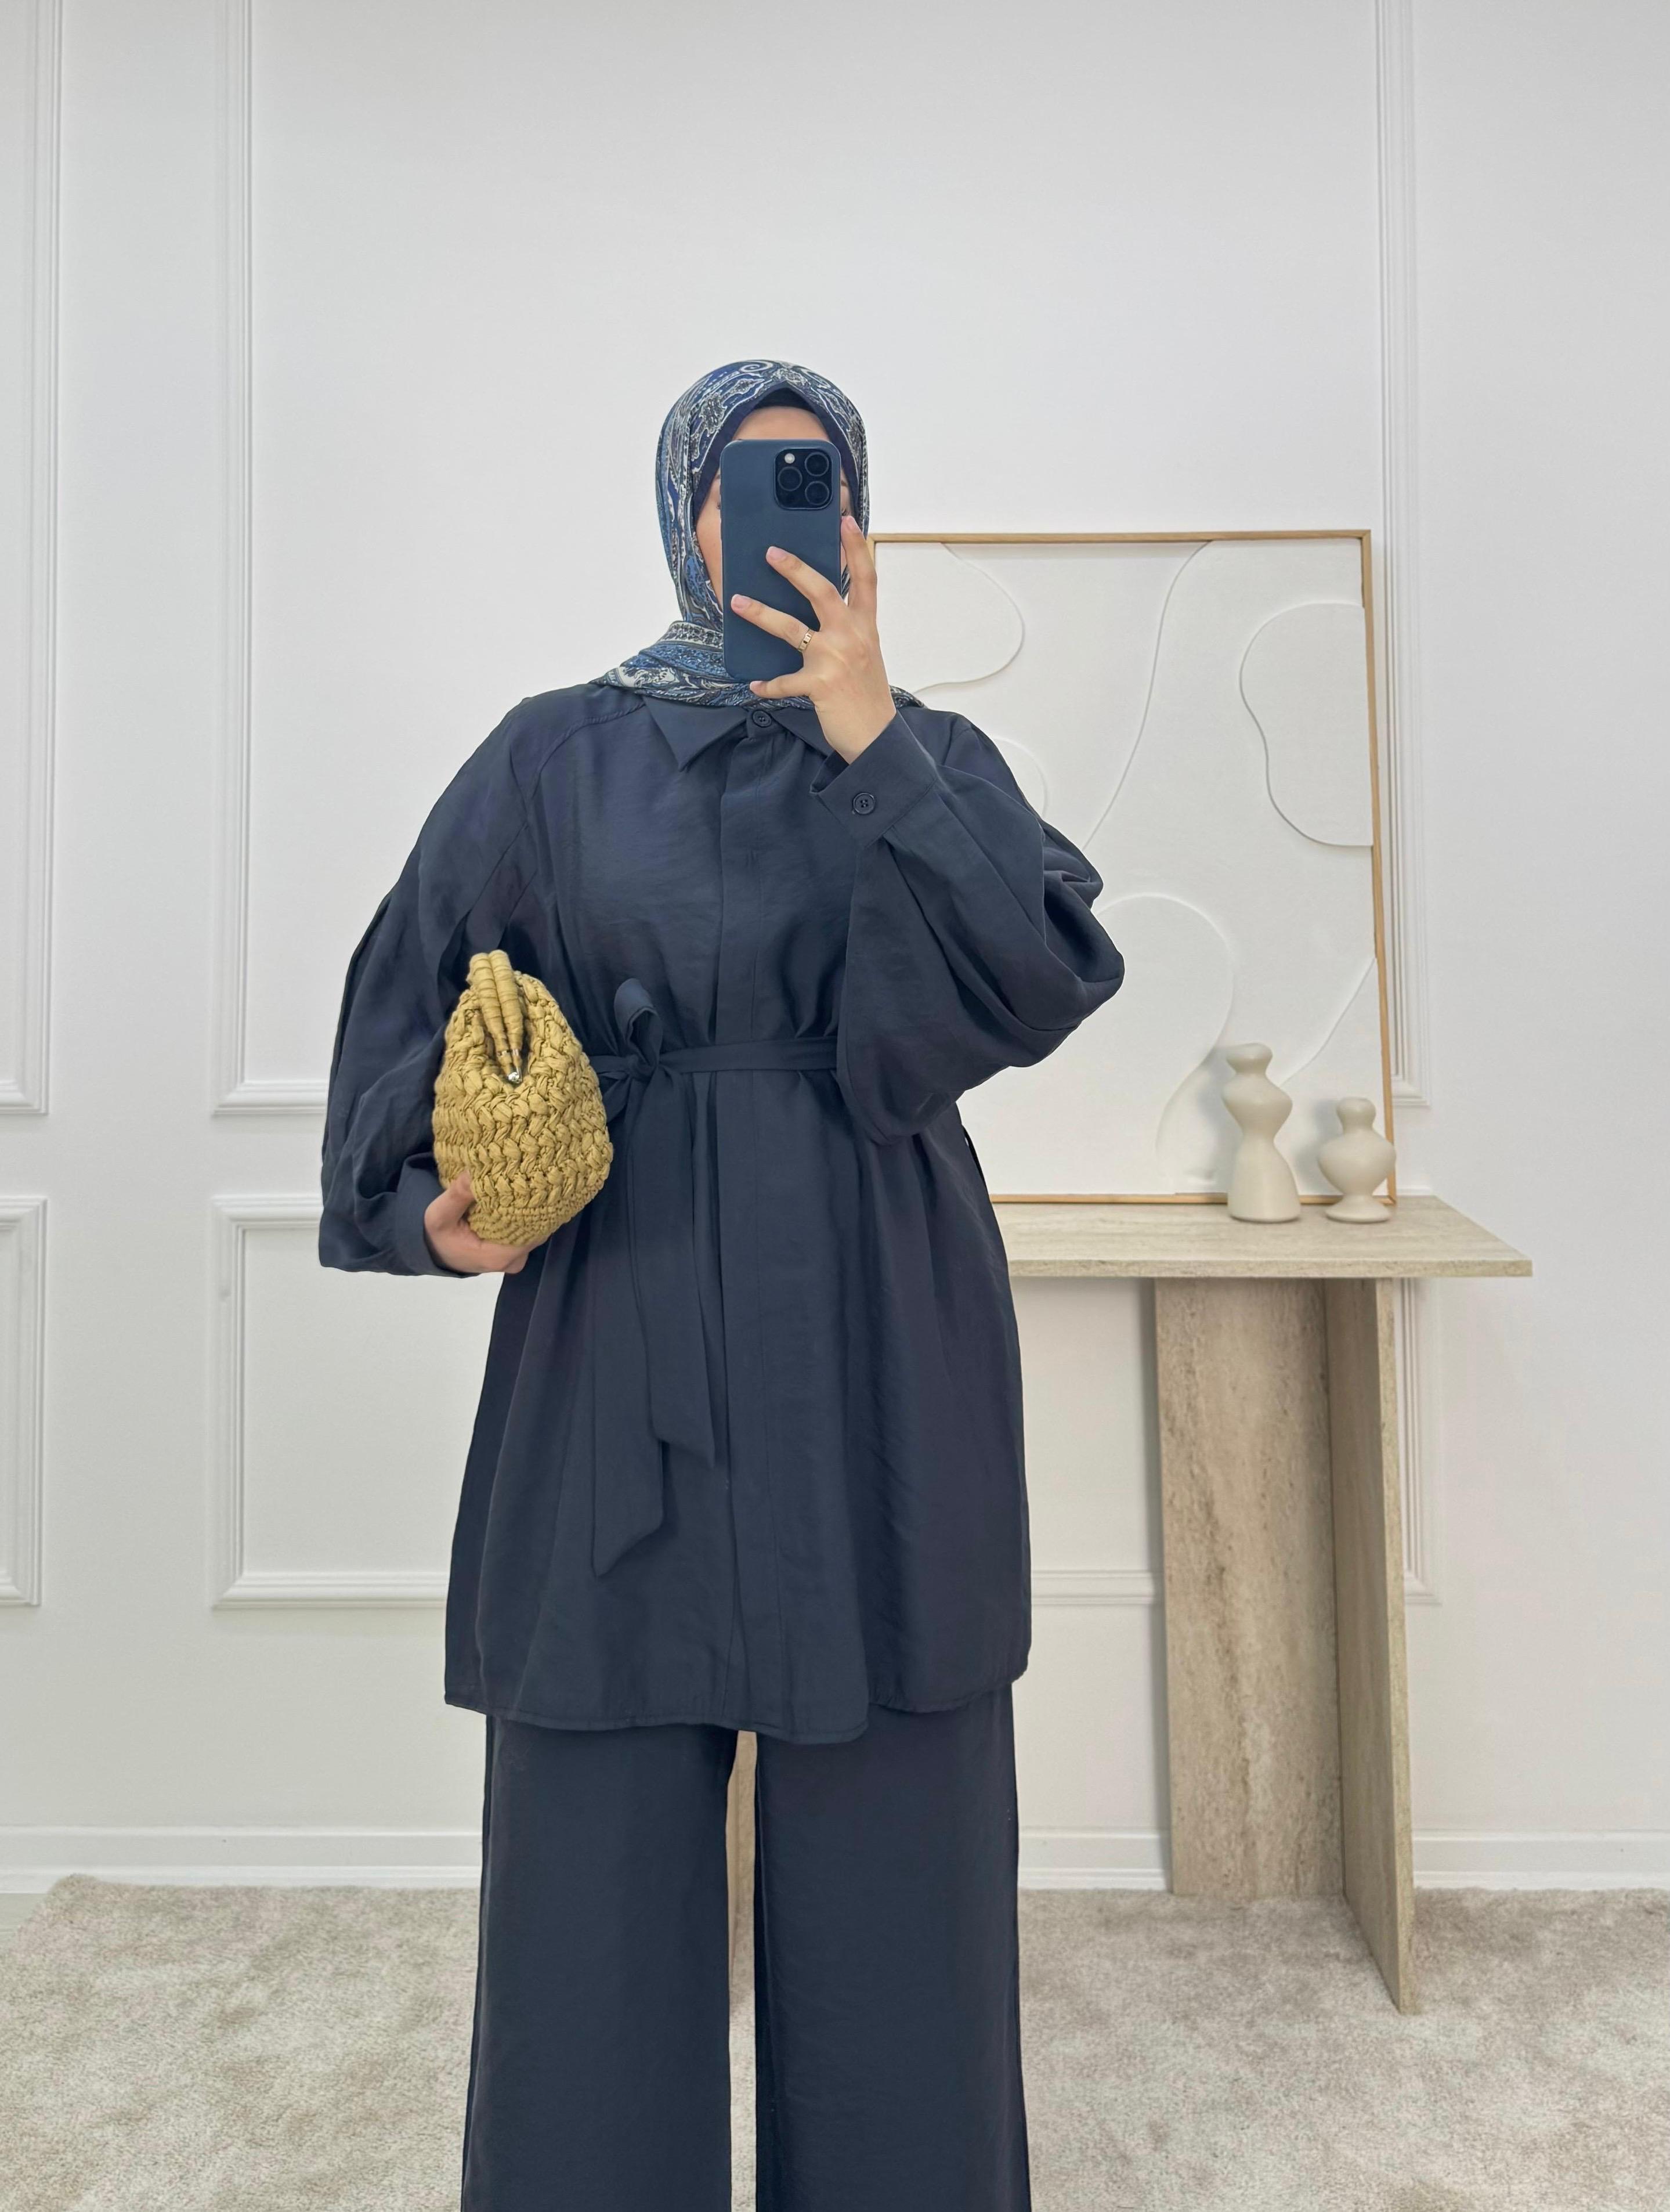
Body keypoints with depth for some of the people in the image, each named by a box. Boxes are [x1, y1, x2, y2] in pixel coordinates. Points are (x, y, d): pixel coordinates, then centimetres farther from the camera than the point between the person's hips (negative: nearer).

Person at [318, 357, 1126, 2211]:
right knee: (603, 1832, 7)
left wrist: (864, 727, -12)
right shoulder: (555, 756, 8)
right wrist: (432, 1206, -10)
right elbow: (411, 999, 7)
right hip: (624, 1350, 0)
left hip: (878, 1359, 1)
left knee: (885, 1831, 10)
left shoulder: (935, 756, 9)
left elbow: (1045, 980, -9)